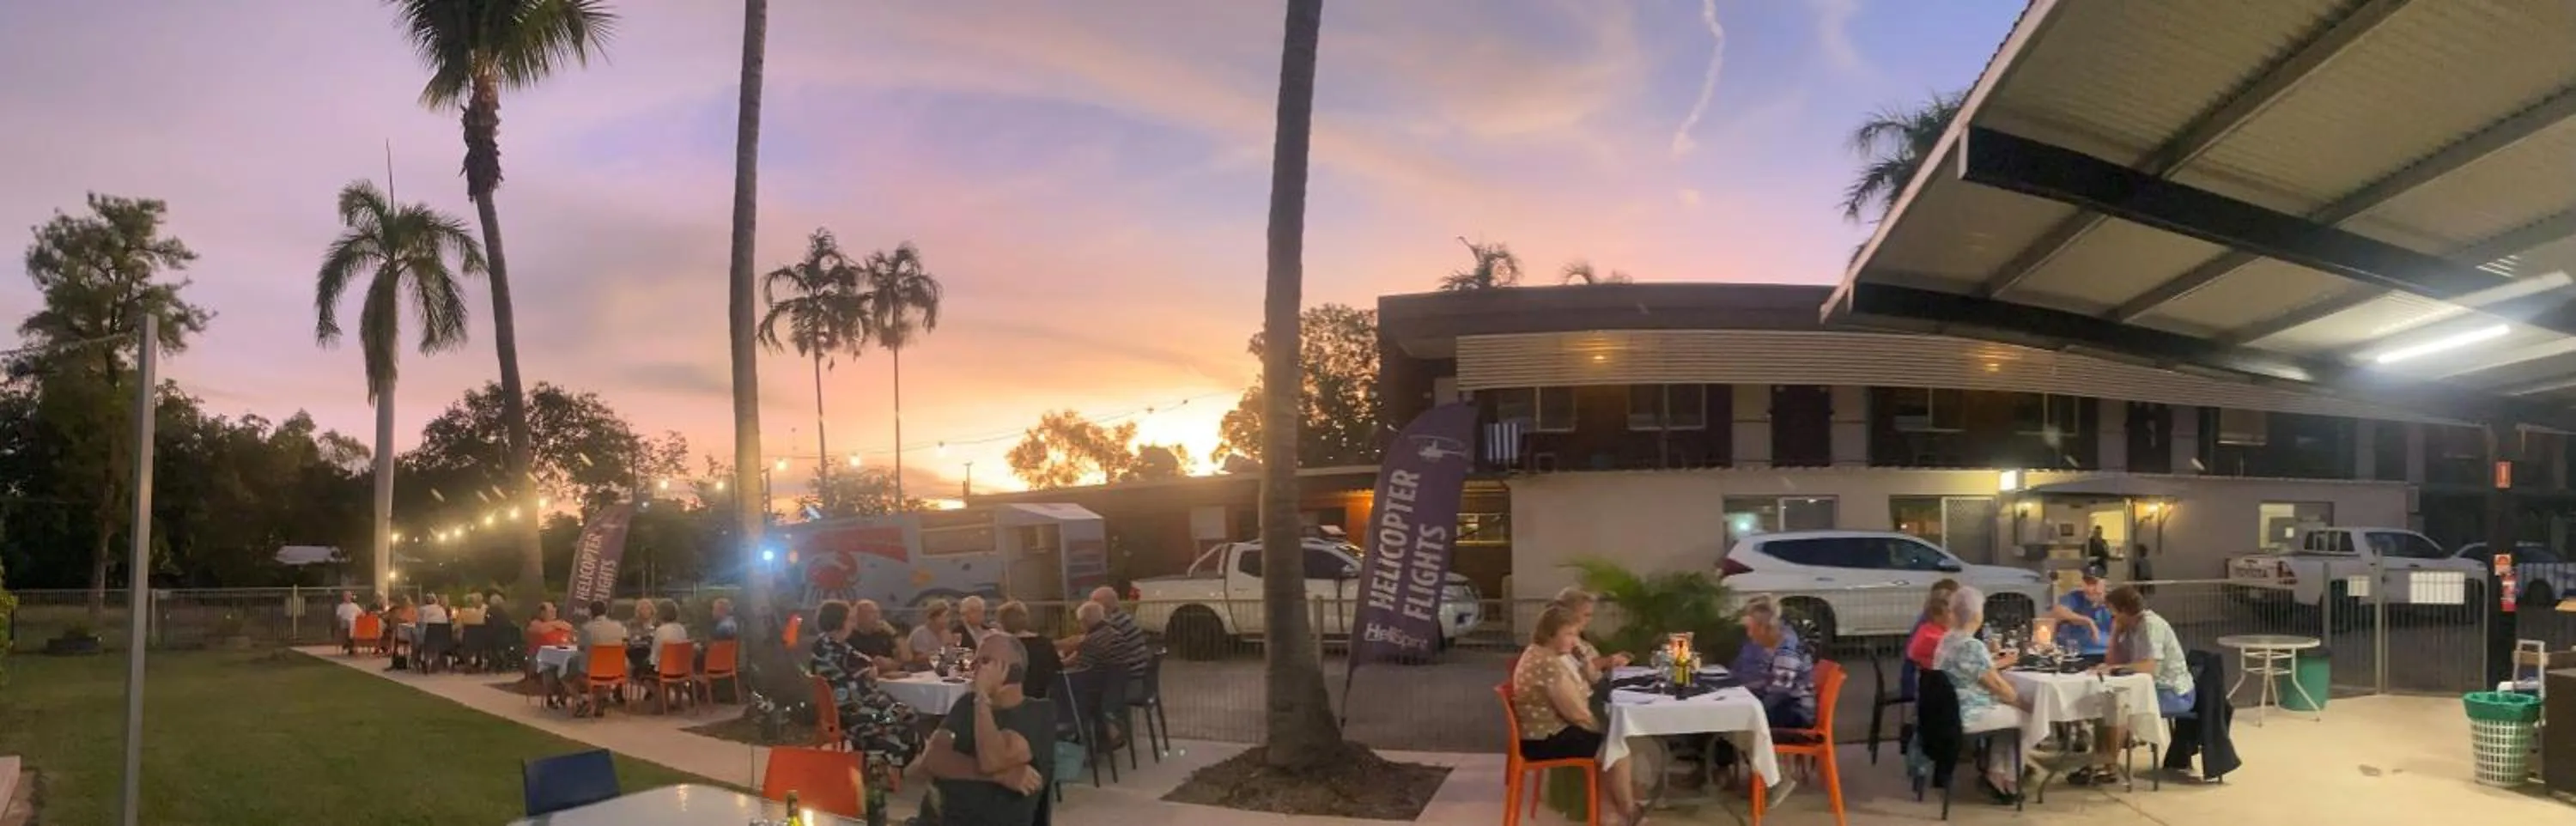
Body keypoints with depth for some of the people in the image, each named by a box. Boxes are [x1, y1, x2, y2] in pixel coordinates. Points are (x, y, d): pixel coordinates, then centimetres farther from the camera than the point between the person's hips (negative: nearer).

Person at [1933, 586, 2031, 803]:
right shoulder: (1972, 646, -22)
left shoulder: (1947, 639, 7)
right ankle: (2009, 781, 19)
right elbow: (1997, 685, -16)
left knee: (2008, 710, 21)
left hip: (1950, 711, 9)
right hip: (1965, 716, -9)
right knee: (2020, 715, 9)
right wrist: (2024, 702, 1)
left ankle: (1995, 773, 20)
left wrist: (1998, 663, 26)